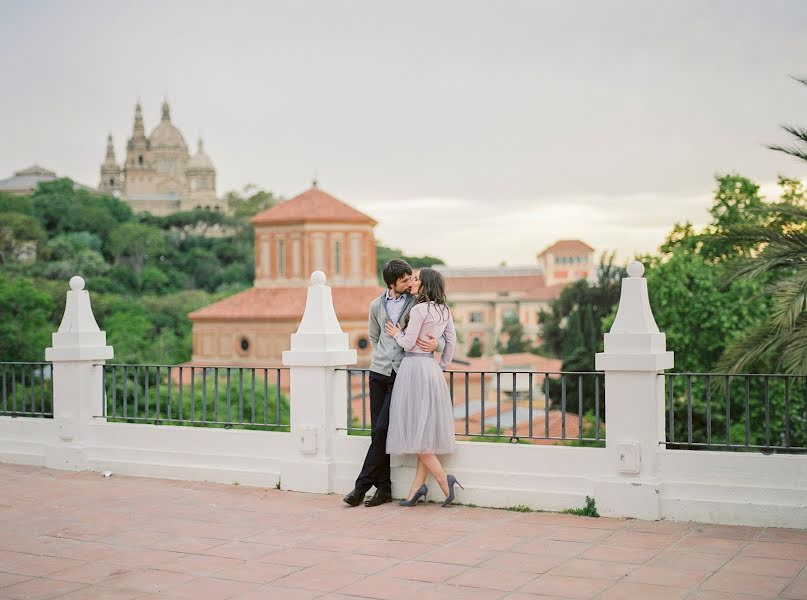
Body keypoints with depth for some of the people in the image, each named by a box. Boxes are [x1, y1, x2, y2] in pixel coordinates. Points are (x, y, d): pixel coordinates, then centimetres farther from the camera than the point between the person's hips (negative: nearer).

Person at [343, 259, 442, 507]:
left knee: (382, 429, -9)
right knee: (377, 431, 2)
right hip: (379, 372, 4)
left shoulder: (417, 303, 1)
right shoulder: (377, 305, 11)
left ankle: (362, 484, -3)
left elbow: (440, 335, 3)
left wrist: (435, 344, -18)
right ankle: (384, 488, 8)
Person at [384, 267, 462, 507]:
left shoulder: (420, 309, -13)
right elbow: (452, 341, 13)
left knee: (415, 431, -3)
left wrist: (397, 334, 7)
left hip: (414, 366, -8)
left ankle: (444, 479, -9)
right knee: (425, 431, 7)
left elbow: (408, 343, -12)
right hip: (432, 368, 8)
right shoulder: (444, 311, 12)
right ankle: (417, 487, 8)